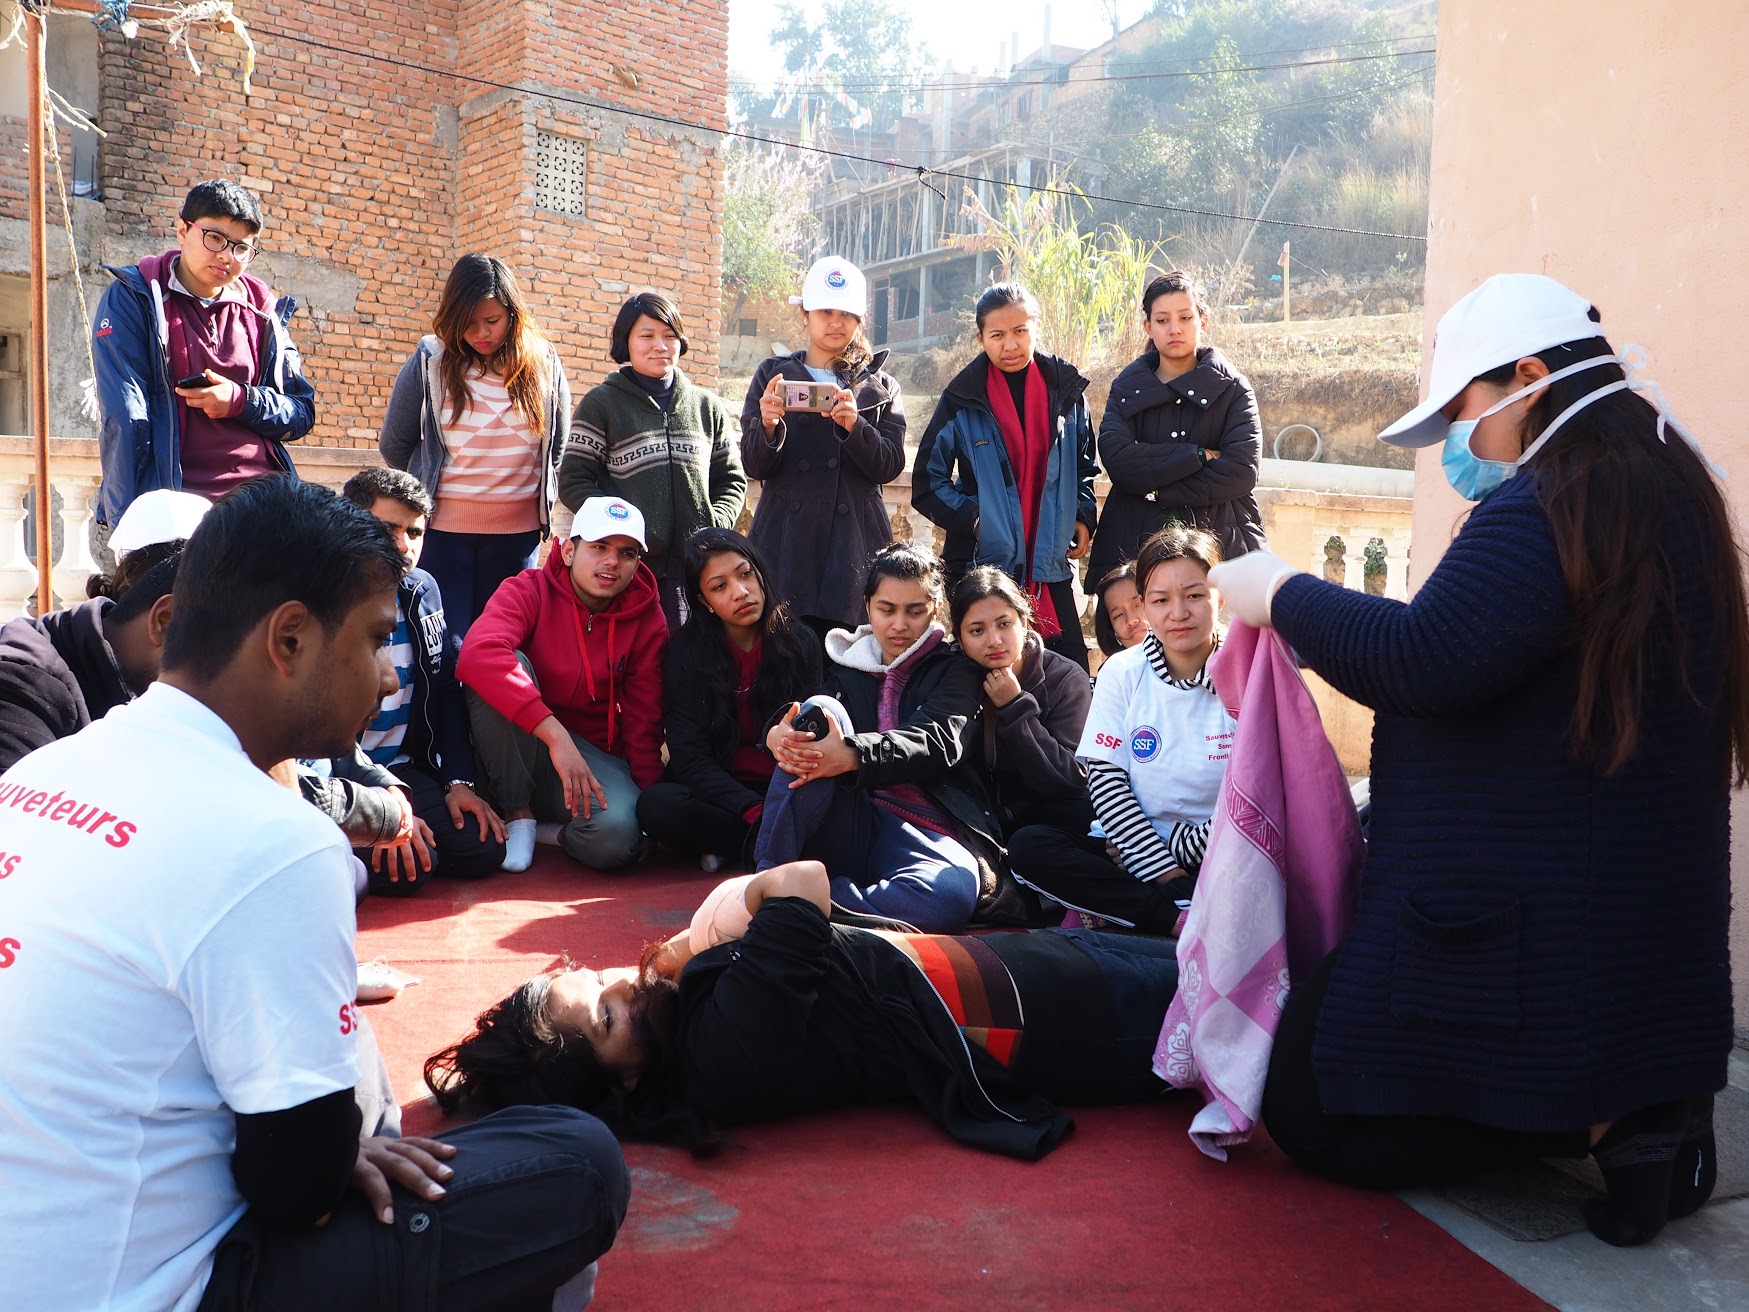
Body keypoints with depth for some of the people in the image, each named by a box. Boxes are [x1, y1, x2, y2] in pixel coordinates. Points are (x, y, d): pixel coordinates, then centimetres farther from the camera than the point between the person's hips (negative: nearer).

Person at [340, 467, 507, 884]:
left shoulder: (422, 591, 7)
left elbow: (446, 691, 12)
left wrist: (459, 782, 2)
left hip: (400, 767, 6)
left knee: (484, 849, -12)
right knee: (407, 866, -25)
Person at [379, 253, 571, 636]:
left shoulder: (544, 365, 2)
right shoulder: (429, 363, -3)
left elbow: (558, 447, 14)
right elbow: (394, 446, 8)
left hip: (518, 532, 2)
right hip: (442, 530, -1)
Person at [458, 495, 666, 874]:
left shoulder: (647, 620, -2)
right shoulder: (529, 590, -11)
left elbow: (643, 720, 1)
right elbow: (478, 655, -32)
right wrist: (555, 734, -40)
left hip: (593, 755, 0)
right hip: (514, 752, 0)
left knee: (615, 835, -33)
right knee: (508, 664, -30)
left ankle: (551, 831, 1)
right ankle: (518, 814, -15)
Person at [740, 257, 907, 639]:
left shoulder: (880, 386, 15)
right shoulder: (773, 375, 12)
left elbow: (890, 465, 2)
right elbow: (754, 466, 4)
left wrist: (854, 425, -15)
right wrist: (768, 426, -16)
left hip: (855, 545, 1)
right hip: (786, 541, 0)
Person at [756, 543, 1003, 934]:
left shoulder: (955, 669, 11)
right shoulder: (845, 665, 22)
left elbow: (939, 741, -9)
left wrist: (853, 756, -27)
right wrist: (779, 735, -22)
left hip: (925, 833, -2)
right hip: (851, 825, 3)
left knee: (953, 892, -39)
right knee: (821, 710, -23)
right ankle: (766, 881, -26)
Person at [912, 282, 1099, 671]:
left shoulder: (1065, 390, 6)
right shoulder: (963, 399, -2)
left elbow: (1084, 465, 20)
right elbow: (928, 483, 3)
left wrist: (1084, 516, 5)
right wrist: (972, 518, -9)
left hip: (1051, 566, 2)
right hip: (982, 565, -2)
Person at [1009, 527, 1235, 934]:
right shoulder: (1122, 672, 1)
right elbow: (1105, 781, -4)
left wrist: (1182, 848, -10)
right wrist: (1163, 871, -13)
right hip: (1132, 848, 2)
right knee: (1029, 846, -22)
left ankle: (1118, 908, -23)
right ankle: (1186, 915, -23)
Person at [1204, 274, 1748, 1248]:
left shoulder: (1552, 503, -21)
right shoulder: (1667, 493, 11)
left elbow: (1424, 663, -29)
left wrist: (1282, 596, -14)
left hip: (1528, 938, -10)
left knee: (1315, 1116, 3)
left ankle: (1610, 1119, -5)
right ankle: (1642, 1097, 9)